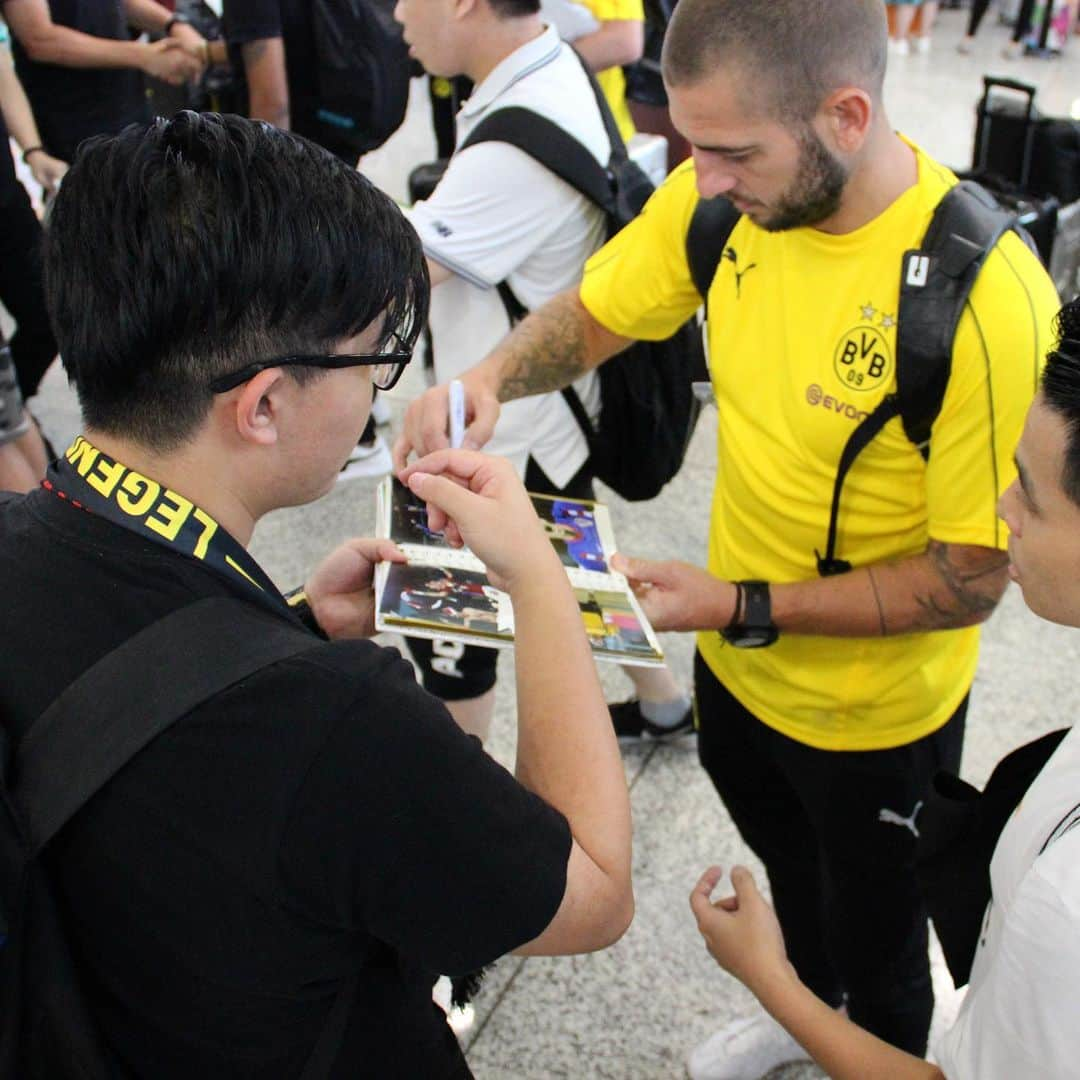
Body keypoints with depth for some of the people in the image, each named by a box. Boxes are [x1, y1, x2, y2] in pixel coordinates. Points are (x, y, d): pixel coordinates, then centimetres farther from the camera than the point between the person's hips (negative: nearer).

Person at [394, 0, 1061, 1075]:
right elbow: (590, 313, -3)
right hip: (735, 662, 6)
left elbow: (971, 577, -26)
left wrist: (743, 608, -29)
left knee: (874, 947, 22)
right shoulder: (722, 194, -17)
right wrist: (490, 377, -24)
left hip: (874, 714, -5)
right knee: (784, 861, 33)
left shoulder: (987, 301, -34)